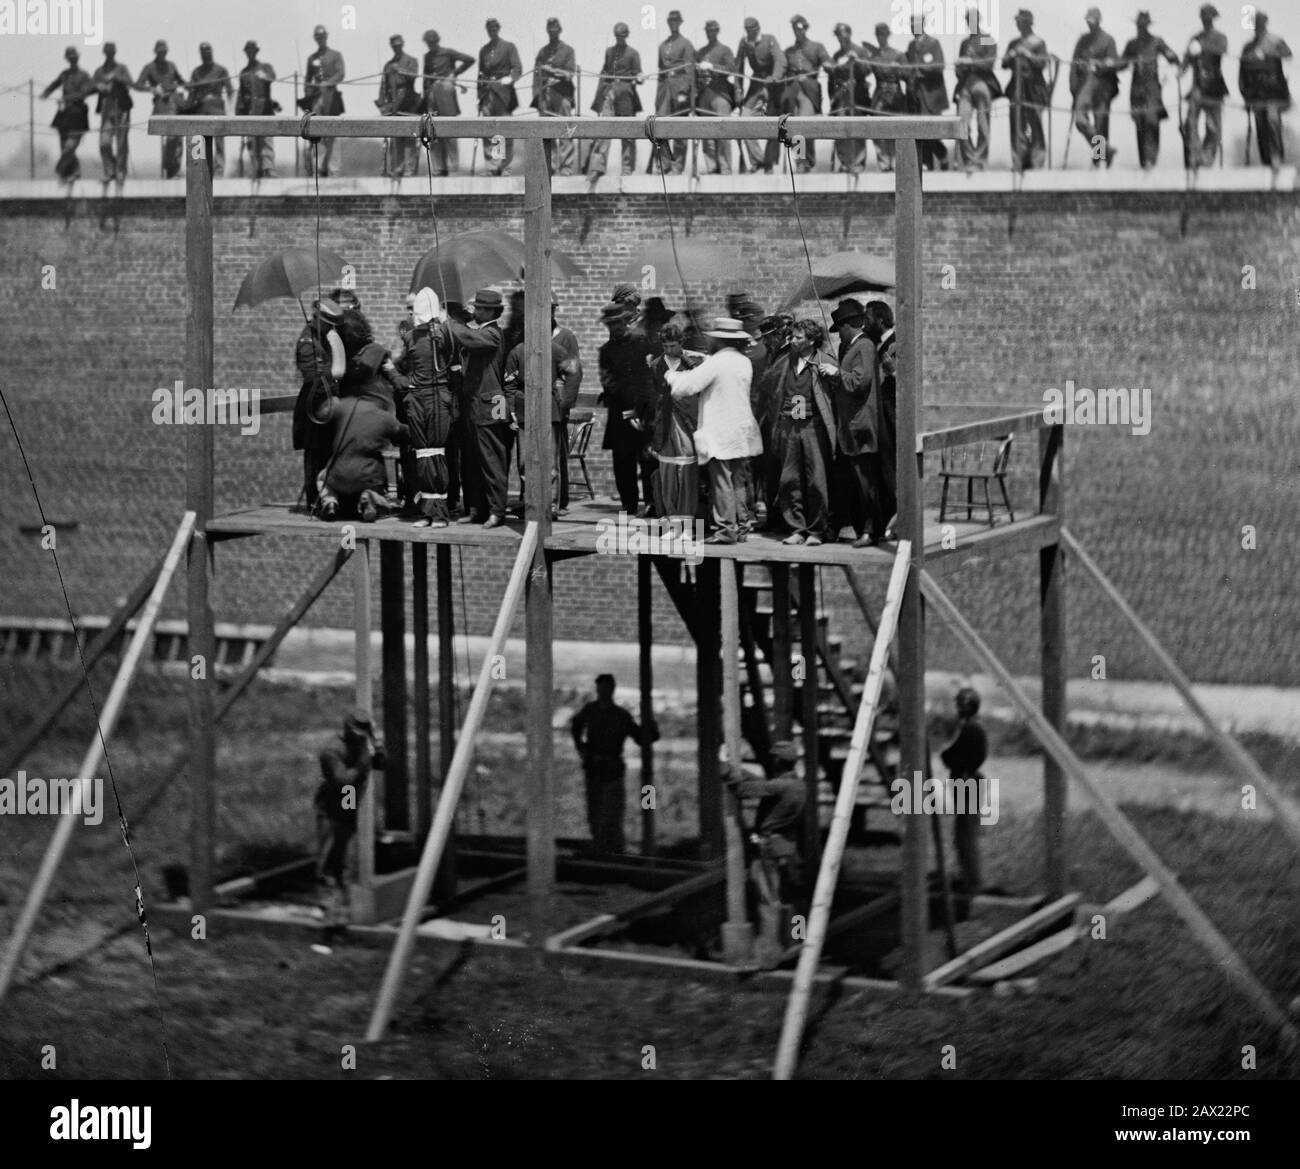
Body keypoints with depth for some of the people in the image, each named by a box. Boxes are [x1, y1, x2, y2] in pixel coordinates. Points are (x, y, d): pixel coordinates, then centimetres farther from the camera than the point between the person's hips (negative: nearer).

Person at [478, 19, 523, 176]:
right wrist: (479, 95, 15)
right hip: (487, 91, 3)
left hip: (504, 92, -3)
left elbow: (517, 69, -4)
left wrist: (510, 78, -25)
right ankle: (491, 167, -6)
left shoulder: (508, 47, 4)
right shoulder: (483, 50, 17)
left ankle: (505, 167, 4)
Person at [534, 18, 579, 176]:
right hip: (544, 95, 4)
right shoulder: (542, 51, 17)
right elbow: (536, 73, 16)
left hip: (561, 94, -4)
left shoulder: (567, 51, 5)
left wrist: (553, 71, -15)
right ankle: (550, 166, 5)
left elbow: (570, 74, -2)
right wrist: (536, 95, 7)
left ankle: (566, 167, -13)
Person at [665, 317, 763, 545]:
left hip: (720, 435, -7)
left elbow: (686, 386, -14)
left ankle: (726, 528, -5)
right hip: (743, 432, 7)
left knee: (722, 481, -4)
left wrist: (672, 375, 4)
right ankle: (743, 527, 14)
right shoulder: (745, 363, 7)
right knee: (740, 481, 11)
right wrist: (703, 362, 15)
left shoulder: (715, 363, -14)